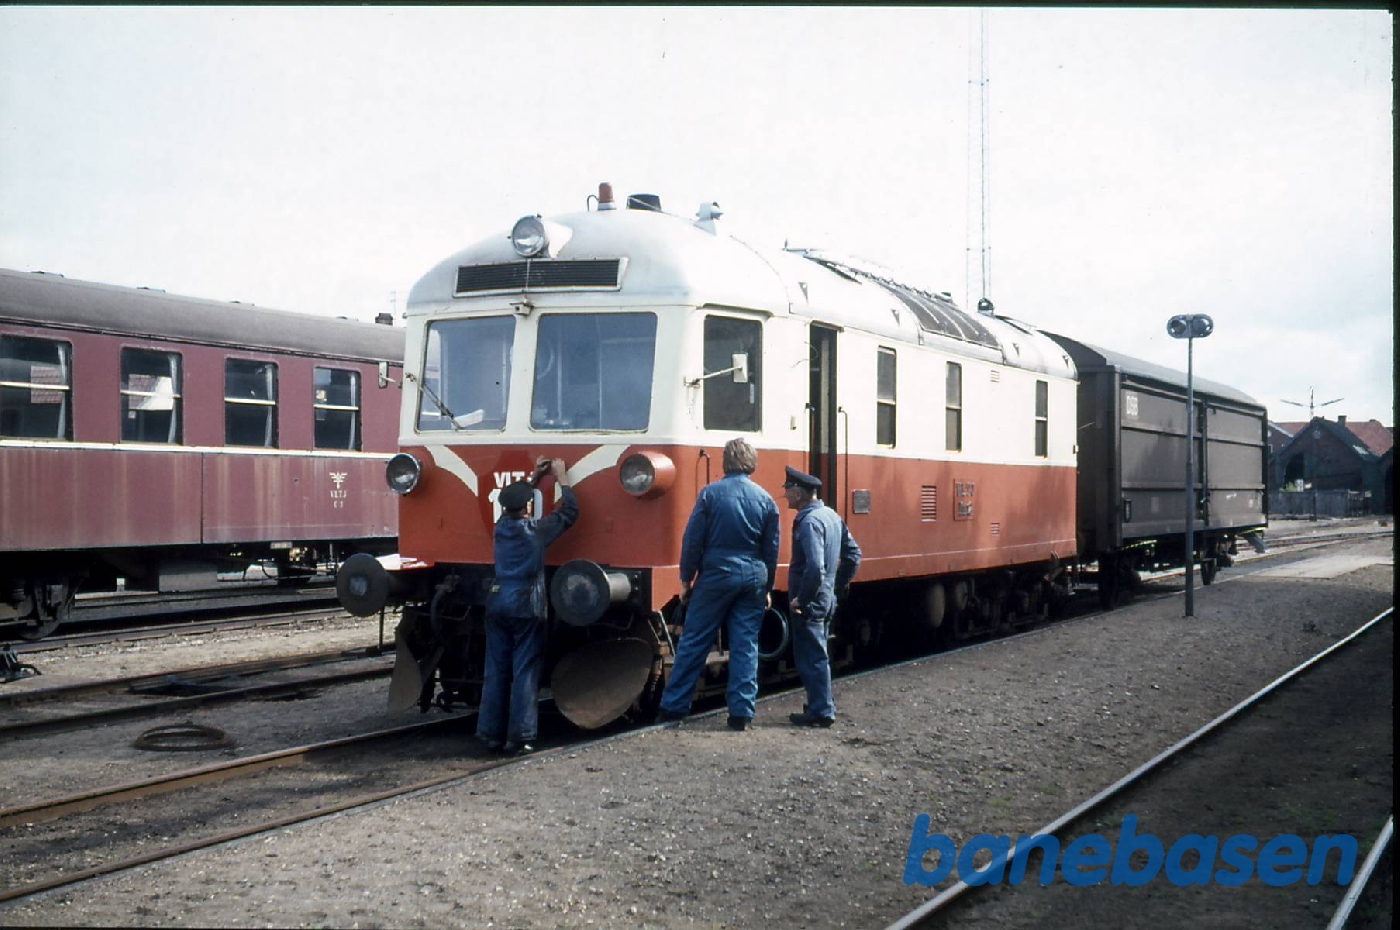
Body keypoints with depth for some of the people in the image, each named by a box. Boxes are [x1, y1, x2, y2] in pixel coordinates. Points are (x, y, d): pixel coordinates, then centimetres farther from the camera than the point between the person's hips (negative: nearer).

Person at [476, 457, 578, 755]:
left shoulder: (501, 526, 5)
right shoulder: (537, 530, -9)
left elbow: (513, 503, 26)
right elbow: (570, 510, 0)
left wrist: (534, 478, 28)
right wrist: (560, 477, 10)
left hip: (497, 603, 5)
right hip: (526, 607, -5)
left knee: (496, 669, 10)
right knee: (525, 671, -2)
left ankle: (492, 732, 12)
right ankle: (520, 737, -3)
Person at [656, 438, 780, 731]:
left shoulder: (710, 494, -5)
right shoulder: (765, 499, 4)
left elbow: (692, 540, -5)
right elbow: (772, 550, 8)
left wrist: (686, 578, 4)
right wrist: (767, 587, 17)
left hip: (715, 575, -2)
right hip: (753, 578, 3)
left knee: (693, 643, 4)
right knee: (746, 645, 5)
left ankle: (673, 706, 8)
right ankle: (741, 713, 4)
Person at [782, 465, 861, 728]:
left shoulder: (809, 522, -20)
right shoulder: (832, 516, 9)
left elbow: (815, 568, -28)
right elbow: (853, 554, 15)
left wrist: (800, 599, -19)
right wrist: (840, 584, 18)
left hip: (808, 604, -9)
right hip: (826, 600, 9)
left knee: (811, 657, -1)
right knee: (818, 655, 18)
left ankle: (821, 712, 5)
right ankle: (823, 706, 26)